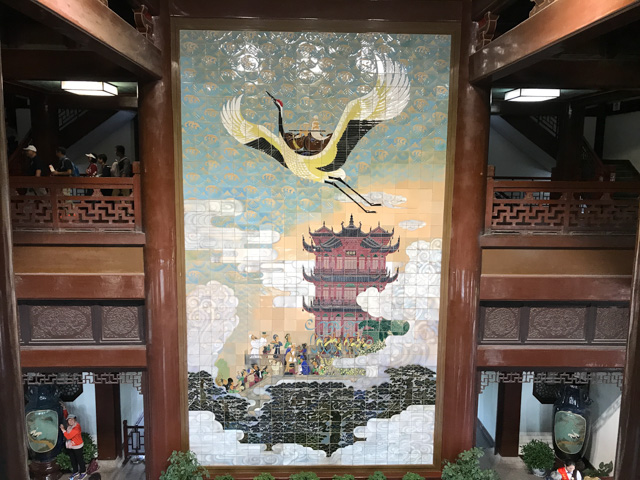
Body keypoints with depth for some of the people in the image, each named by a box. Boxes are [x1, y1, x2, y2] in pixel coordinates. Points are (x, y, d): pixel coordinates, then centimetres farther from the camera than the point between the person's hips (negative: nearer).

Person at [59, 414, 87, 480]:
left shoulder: (76, 428, -27)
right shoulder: (69, 427, 0)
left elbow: (68, 436, -29)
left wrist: (63, 429, -23)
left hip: (77, 447, -8)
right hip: (70, 446, 8)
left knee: (79, 459, 5)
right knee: (73, 460, 19)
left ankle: (83, 472, 20)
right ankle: (75, 472, 35)